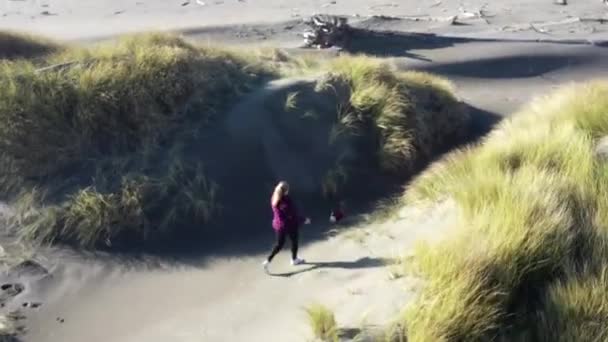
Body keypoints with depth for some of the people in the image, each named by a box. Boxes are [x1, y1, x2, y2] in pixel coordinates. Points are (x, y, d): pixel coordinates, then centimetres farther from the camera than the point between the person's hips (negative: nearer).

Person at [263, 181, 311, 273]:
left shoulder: (274, 199, -4)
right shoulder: (286, 200, -24)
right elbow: (293, 213, -18)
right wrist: (304, 220, -4)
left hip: (277, 224, 6)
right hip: (289, 225, -6)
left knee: (279, 244, 15)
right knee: (294, 241, 19)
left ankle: (268, 260, 2)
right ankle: (294, 259, 34)